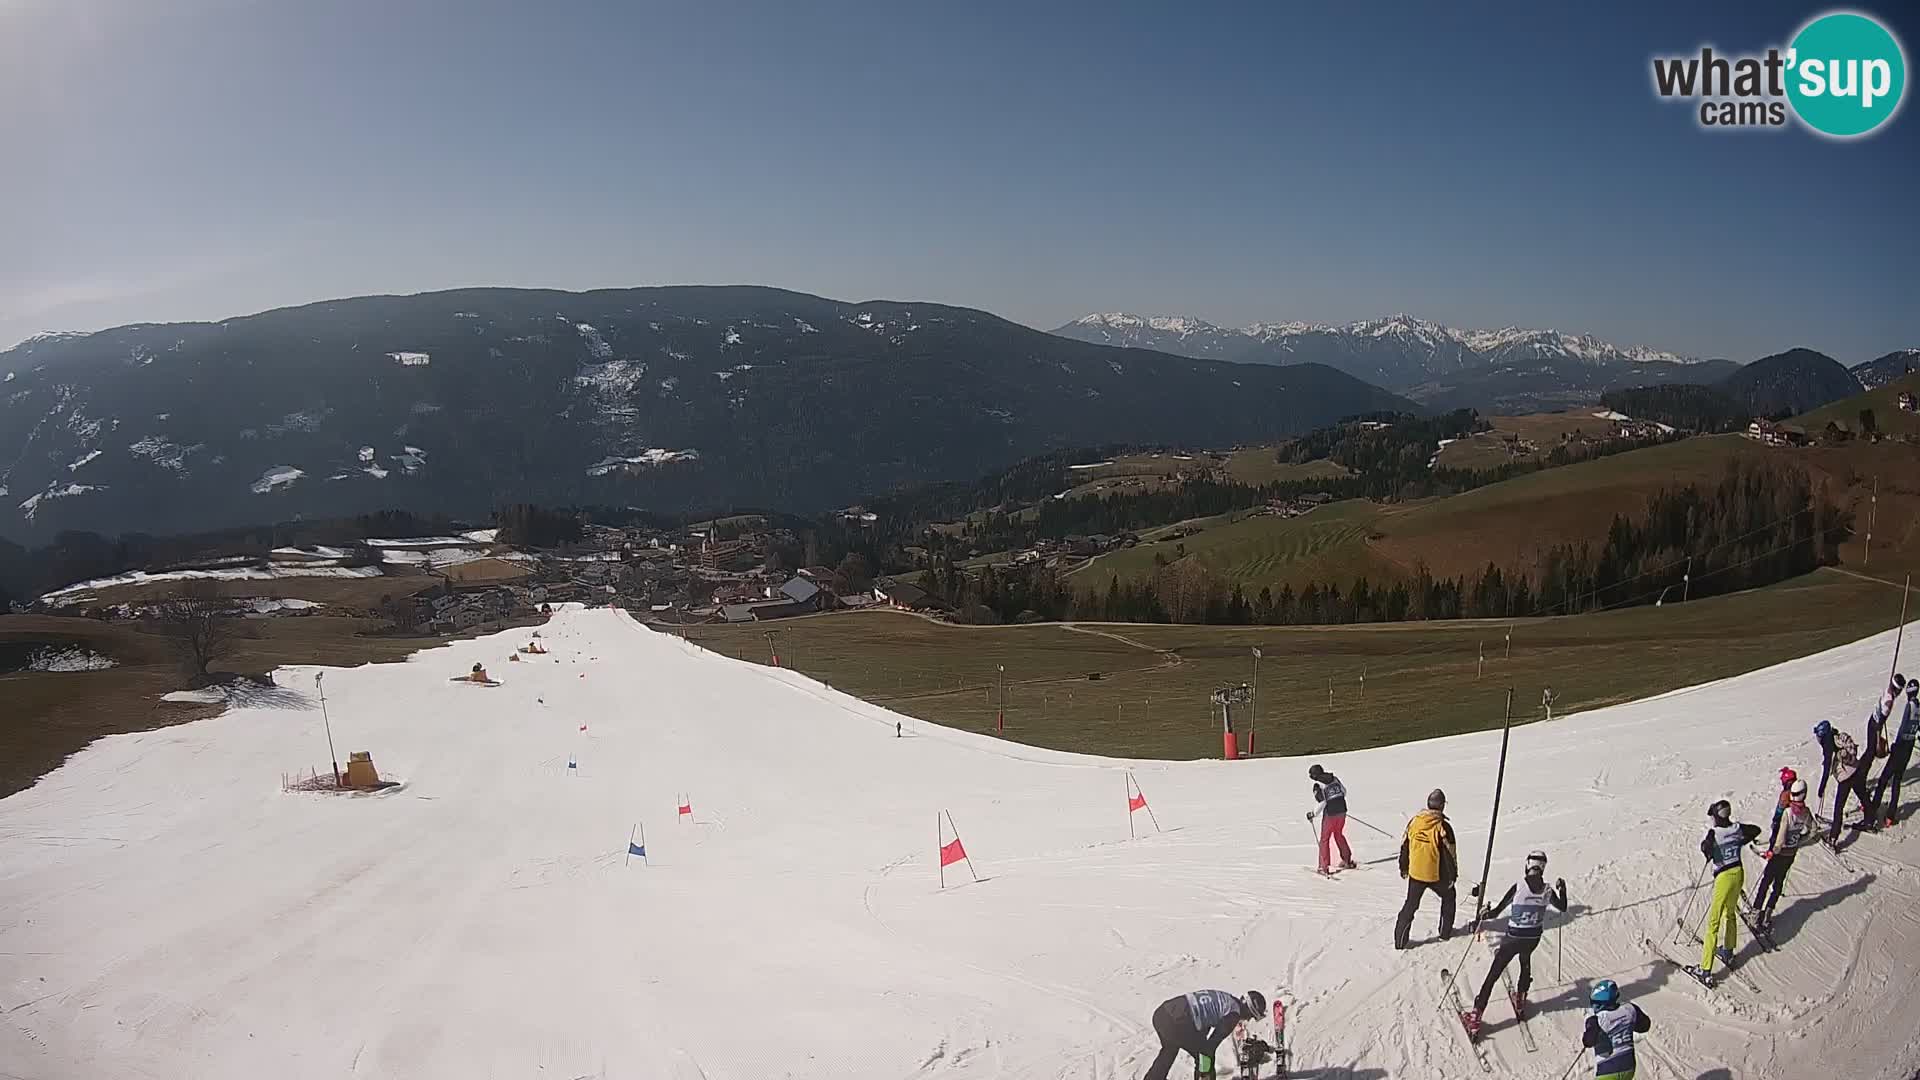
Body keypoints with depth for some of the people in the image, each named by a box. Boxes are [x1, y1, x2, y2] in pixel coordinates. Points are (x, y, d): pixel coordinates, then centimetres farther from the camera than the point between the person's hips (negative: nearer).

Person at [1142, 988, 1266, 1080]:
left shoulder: (1223, 998, 24)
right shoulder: (1234, 1013, -1)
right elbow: (1213, 1043, -2)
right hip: (1178, 1024, -9)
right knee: (1205, 1054, 14)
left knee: (1169, 1049, 36)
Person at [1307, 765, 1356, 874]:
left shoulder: (1318, 786, -13)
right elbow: (1344, 791, 14)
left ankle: (1324, 867, 3)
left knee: (1325, 839, 6)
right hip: (1342, 811, 6)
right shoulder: (1335, 778, 5)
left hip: (1330, 814, -6)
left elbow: (1322, 803, -19)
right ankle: (1347, 860, 32)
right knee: (1339, 835, 26)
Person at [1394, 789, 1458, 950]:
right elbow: (1450, 853, -11)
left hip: (1415, 873, 3)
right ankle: (1445, 932, 31)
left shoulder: (1414, 821, -3)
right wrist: (1453, 874, 3)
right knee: (1448, 896, 26)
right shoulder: (1443, 826, -17)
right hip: (1436, 875, -3)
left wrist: (1403, 868, 18)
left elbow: (1404, 846, 6)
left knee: (1410, 905, 13)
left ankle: (1400, 940, 9)